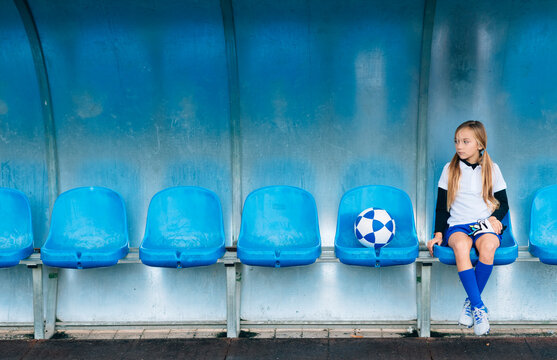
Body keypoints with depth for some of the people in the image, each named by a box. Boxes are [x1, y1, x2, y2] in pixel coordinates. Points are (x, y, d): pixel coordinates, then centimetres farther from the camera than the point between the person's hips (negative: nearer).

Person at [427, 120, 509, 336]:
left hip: (486, 225, 0)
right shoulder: (450, 170, 10)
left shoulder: (492, 169, 10)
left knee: (488, 246, -36)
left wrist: (495, 218, -7)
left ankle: (470, 302, -20)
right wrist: (438, 233, 0)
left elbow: (503, 203, 14)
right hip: (457, 226, 0)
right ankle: (479, 307, -34)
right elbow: (441, 206, 11)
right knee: (461, 245, -37)